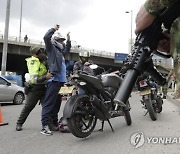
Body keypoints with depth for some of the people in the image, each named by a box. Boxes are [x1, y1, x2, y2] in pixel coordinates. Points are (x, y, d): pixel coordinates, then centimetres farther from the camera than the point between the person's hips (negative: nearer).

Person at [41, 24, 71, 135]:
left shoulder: (60, 50, 25)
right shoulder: (51, 47, 2)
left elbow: (67, 50, 46)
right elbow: (46, 37, -16)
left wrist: (68, 40, 37)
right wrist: (54, 29, -5)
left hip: (61, 80, 9)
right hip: (54, 79, -9)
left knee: (57, 103, 14)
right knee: (49, 103, -12)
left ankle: (54, 124, 23)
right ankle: (45, 125, -12)